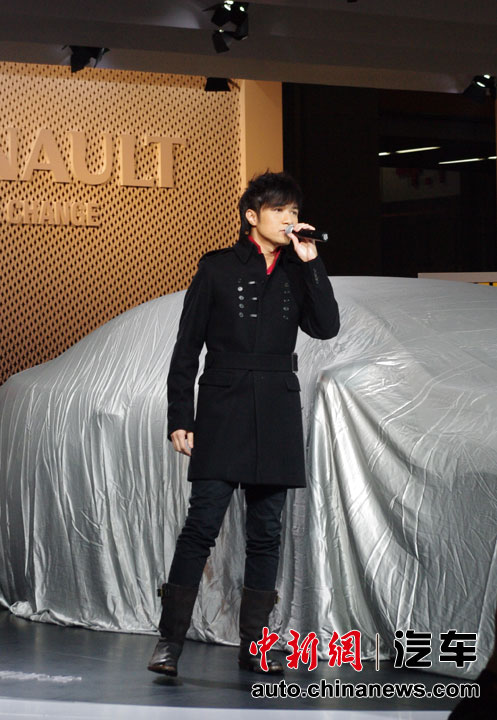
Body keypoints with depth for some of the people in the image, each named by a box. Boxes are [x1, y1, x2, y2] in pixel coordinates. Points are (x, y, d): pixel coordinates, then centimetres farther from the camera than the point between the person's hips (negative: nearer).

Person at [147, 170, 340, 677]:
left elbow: (326, 327, -2)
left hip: (277, 419, 4)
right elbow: (187, 347, 2)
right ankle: (170, 641, -7)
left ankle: (253, 645, 10)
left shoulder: (296, 273, 14)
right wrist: (179, 418, -4)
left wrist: (311, 263, -6)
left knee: (266, 532, 4)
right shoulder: (218, 268, 4)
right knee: (202, 524, -11)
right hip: (223, 412, -4)